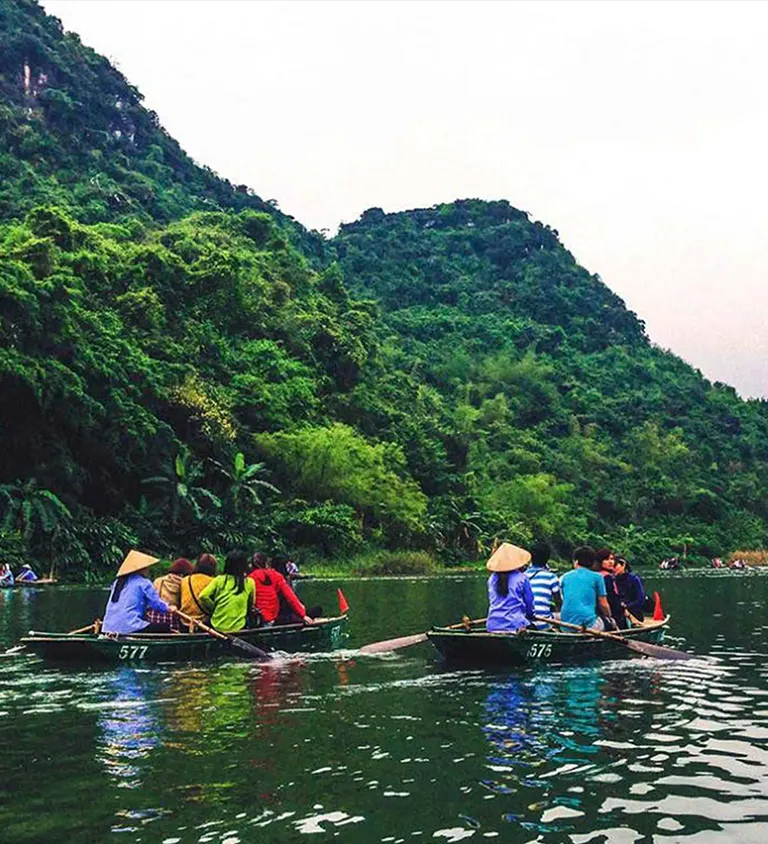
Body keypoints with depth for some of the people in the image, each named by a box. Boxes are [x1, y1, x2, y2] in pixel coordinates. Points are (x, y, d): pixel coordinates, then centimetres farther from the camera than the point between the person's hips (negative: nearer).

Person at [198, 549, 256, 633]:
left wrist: (214, 608, 4)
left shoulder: (219, 579, -3)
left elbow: (203, 596, -11)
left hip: (217, 625, 1)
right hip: (237, 627, 0)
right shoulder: (249, 583, -2)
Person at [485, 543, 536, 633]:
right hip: (515, 625, -4)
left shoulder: (492, 579, 8)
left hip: (493, 626, 4)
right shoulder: (522, 579, -4)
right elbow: (529, 603, 6)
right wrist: (530, 615, 26)